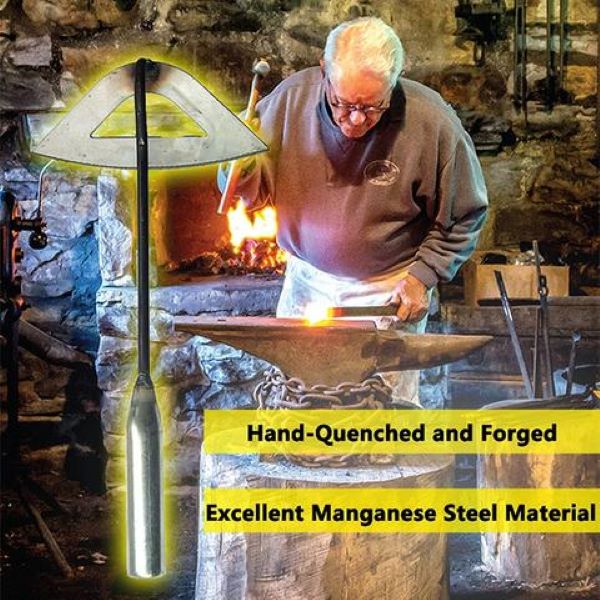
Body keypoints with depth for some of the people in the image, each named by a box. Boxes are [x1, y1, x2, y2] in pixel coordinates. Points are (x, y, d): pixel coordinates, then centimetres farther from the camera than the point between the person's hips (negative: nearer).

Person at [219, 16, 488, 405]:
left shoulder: (433, 124, -22)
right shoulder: (291, 97, -16)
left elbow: (464, 215, -7)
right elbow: (253, 190, -4)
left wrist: (424, 275, -13)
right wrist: (242, 168, -26)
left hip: (388, 290, -3)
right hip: (307, 281, 3)